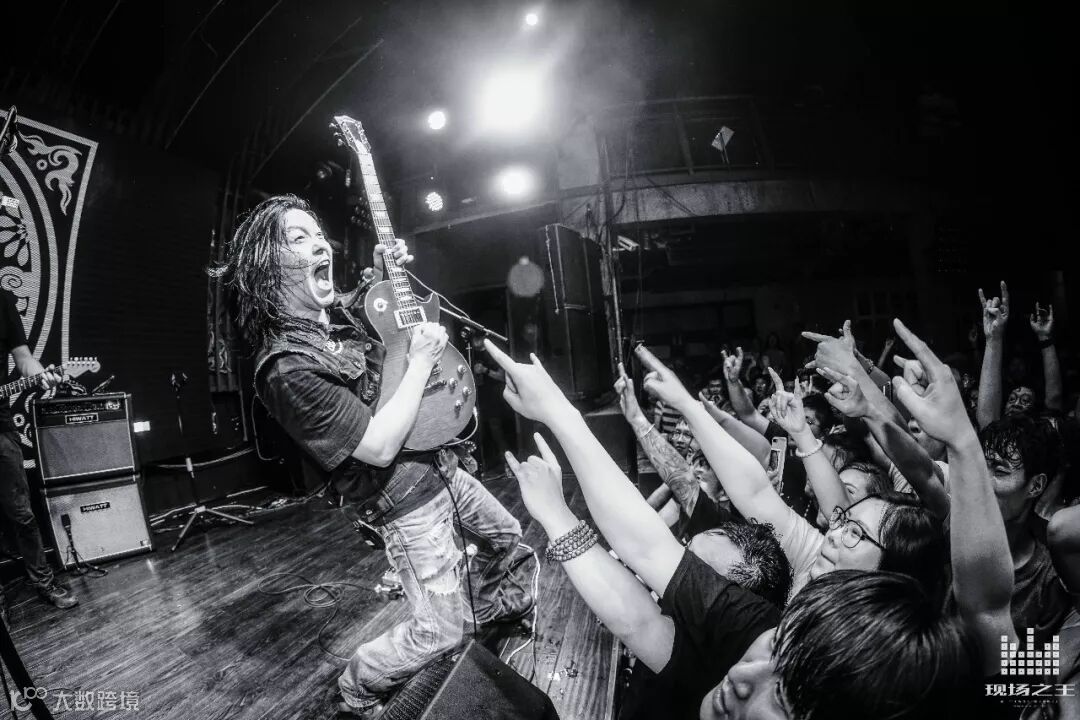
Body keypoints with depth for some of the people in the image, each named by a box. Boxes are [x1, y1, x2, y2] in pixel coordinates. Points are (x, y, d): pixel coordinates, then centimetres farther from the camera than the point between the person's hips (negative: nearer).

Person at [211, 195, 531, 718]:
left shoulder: (334, 314, -1)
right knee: (439, 632, 1)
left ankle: (488, 605, 58)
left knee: (504, 535, 27)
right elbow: (381, 447, -30)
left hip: (441, 467, 9)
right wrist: (421, 360, -23)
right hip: (407, 502, -9)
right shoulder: (287, 368, -29)